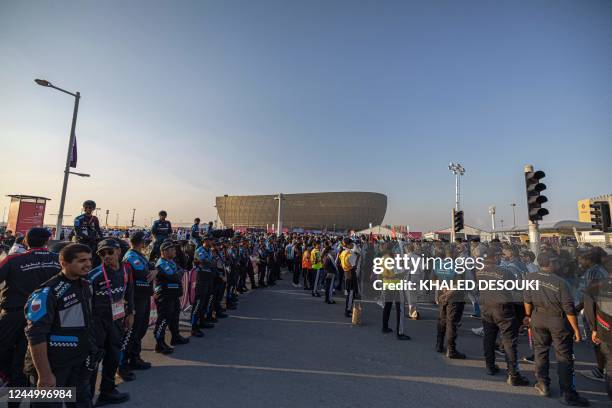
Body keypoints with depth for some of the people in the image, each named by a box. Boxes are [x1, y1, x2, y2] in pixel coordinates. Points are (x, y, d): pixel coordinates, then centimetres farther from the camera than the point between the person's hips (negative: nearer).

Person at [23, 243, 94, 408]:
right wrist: (44, 375, -22)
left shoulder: (86, 285, 1)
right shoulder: (48, 292, -21)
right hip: (52, 365, -7)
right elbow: (36, 336, -22)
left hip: (79, 362, 7)